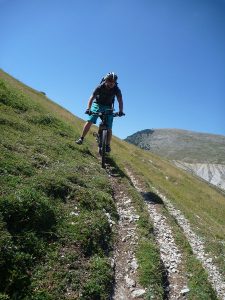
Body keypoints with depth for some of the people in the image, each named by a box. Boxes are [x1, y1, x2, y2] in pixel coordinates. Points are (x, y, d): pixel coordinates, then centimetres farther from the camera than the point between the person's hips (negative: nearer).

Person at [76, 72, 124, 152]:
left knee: (109, 128, -8)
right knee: (89, 121, -17)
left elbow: (120, 101, -22)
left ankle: (108, 145, 5)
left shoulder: (116, 89, -18)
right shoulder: (100, 87, -22)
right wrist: (88, 108, -42)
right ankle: (81, 138, -5)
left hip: (108, 107, 1)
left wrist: (120, 111, -39)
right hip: (98, 104, -1)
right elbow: (92, 98, -27)